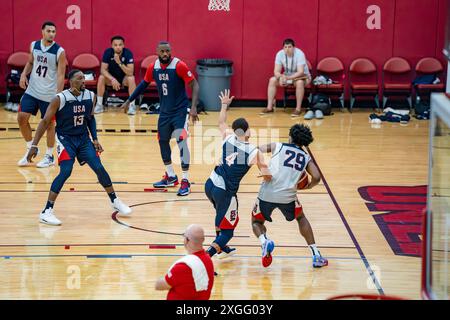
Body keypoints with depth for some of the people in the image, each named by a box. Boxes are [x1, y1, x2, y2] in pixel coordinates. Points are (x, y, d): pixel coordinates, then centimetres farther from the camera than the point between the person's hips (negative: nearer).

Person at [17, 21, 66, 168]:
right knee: (21, 118, 0)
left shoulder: (59, 52, -13)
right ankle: (30, 149, 18)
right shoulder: (34, 45, 1)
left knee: (49, 123, 5)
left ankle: (49, 156, 18)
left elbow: (61, 75, -13)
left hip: (49, 94, -5)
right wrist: (24, 74, -2)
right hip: (32, 90, 5)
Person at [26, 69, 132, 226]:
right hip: (65, 139, -5)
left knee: (99, 168, -1)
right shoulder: (60, 99, -18)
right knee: (65, 172, -21)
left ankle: (115, 201, 21)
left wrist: (95, 139, 5)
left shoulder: (90, 96, -4)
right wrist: (34, 145, -18)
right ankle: (46, 212, -16)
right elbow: (45, 122, -14)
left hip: (83, 138, 5)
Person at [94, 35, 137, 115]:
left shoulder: (128, 53, -22)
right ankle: (99, 105, -15)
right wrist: (112, 79, -36)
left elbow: (130, 73, -29)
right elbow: (103, 70, -20)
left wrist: (119, 63, -41)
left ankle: (132, 105, -24)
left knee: (131, 79, -32)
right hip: (111, 77, 1)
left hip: (124, 78, -1)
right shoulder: (108, 52, -17)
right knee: (101, 78, -26)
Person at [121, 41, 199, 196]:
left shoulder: (179, 66, -18)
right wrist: (129, 101, 18)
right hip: (164, 111, 6)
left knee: (181, 141, -16)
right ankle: (171, 177, 31)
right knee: (163, 141, 14)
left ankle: (185, 181, -9)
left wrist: (193, 107, -27)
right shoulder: (153, 67, -2)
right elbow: (144, 84, 15)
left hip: (180, 110, -6)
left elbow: (194, 85, -17)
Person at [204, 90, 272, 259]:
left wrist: (224, 105, 35)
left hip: (211, 184, 6)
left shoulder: (229, 138, -2)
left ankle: (222, 249, 46)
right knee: (227, 231, 6)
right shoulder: (254, 152, -12)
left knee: (221, 215, 33)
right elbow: (267, 177, -9)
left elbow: (221, 123, 21)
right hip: (226, 192, -6)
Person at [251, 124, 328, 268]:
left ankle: (264, 241, -11)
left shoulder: (277, 147, 9)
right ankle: (317, 256, 25)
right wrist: (309, 186, 24)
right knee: (301, 218, 31)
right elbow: (316, 177, 3)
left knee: (256, 222, 24)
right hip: (288, 196, 1)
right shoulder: (306, 157, 14)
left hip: (267, 194, -1)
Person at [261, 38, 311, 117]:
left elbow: (300, 72, -33)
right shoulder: (280, 54, -14)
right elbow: (276, 71, -14)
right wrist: (281, 77, -37)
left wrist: (288, 77, -45)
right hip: (287, 76, 5)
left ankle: (298, 109, -30)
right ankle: (269, 107, -12)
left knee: (299, 82, -38)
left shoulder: (299, 54, -27)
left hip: (302, 76, -5)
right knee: (272, 80, -16)